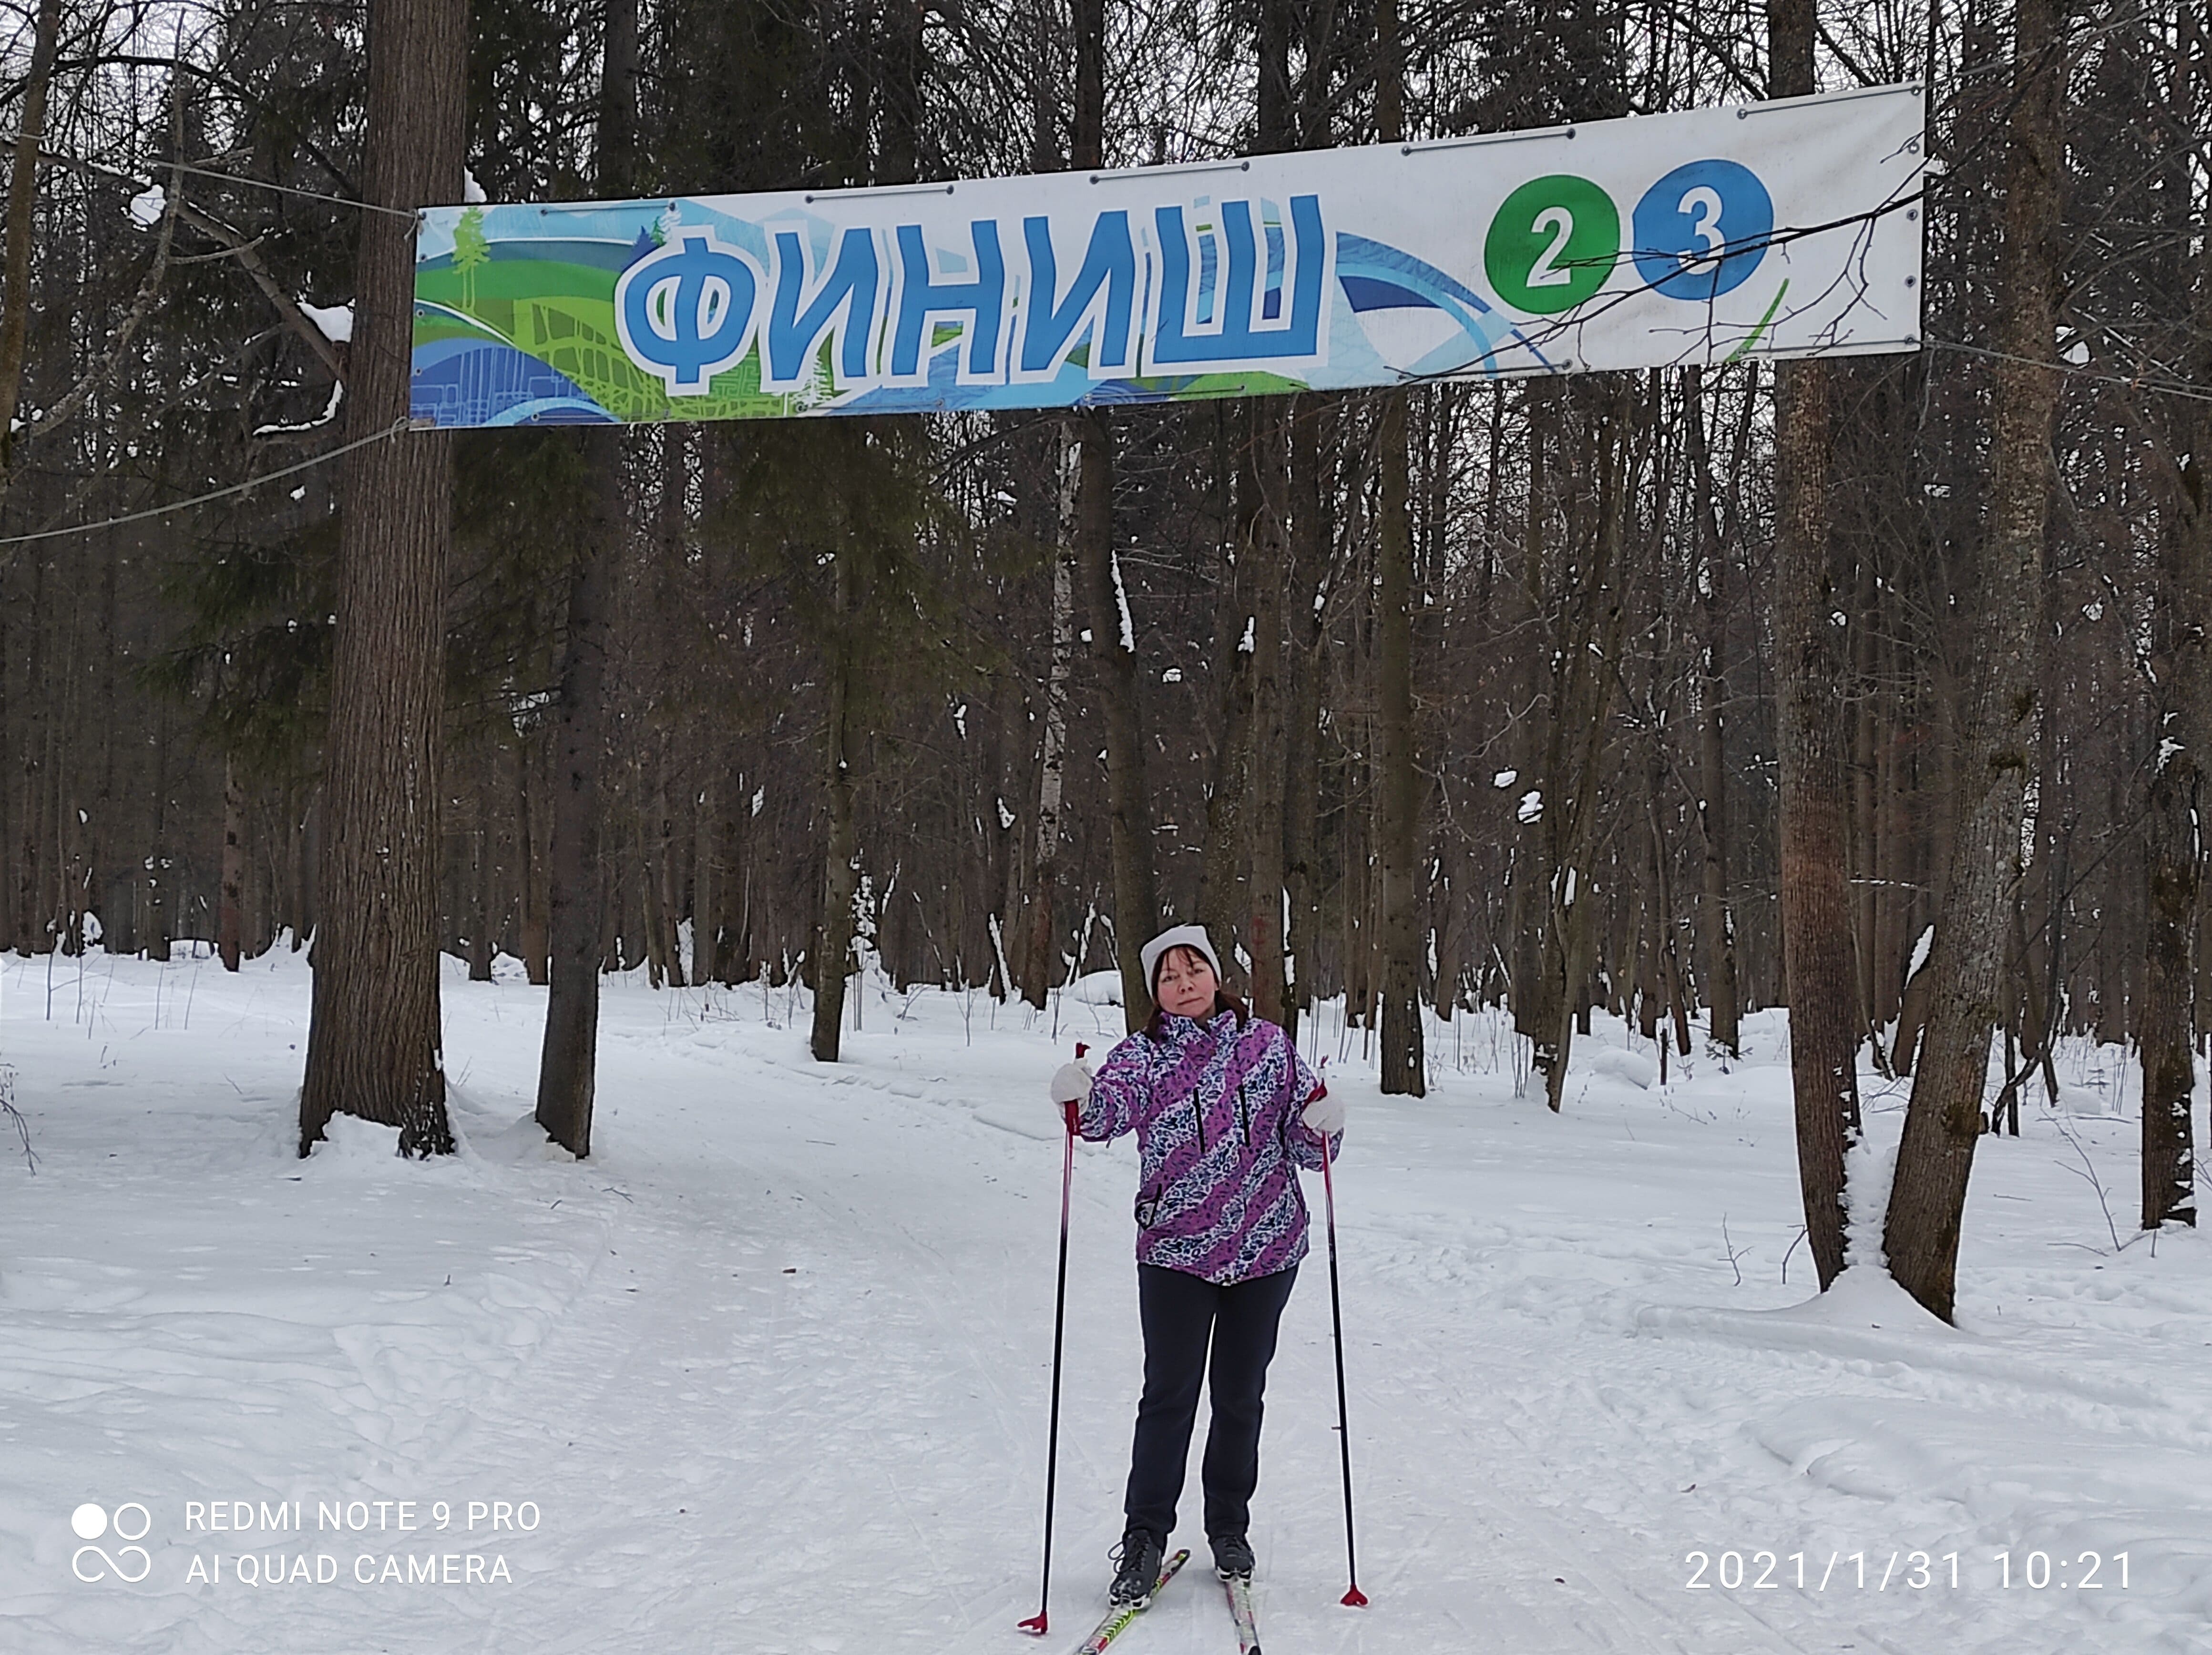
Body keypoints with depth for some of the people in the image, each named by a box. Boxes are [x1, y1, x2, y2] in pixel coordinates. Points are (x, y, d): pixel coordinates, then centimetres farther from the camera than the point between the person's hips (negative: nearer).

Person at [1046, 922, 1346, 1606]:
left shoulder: (1268, 1044, 4)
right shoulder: (1144, 1053, -1)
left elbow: (1304, 1145, 8)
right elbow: (1111, 1109, -22)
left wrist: (1322, 1124, -15)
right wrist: (1082, 1097, -44)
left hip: (1266, 1248, 2)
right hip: (1175, 1252, -2)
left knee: (1240, 1395, 12)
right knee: (1169, 1395, -2)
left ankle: (1230, 1529, 27)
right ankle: (1145, 1538, 9)